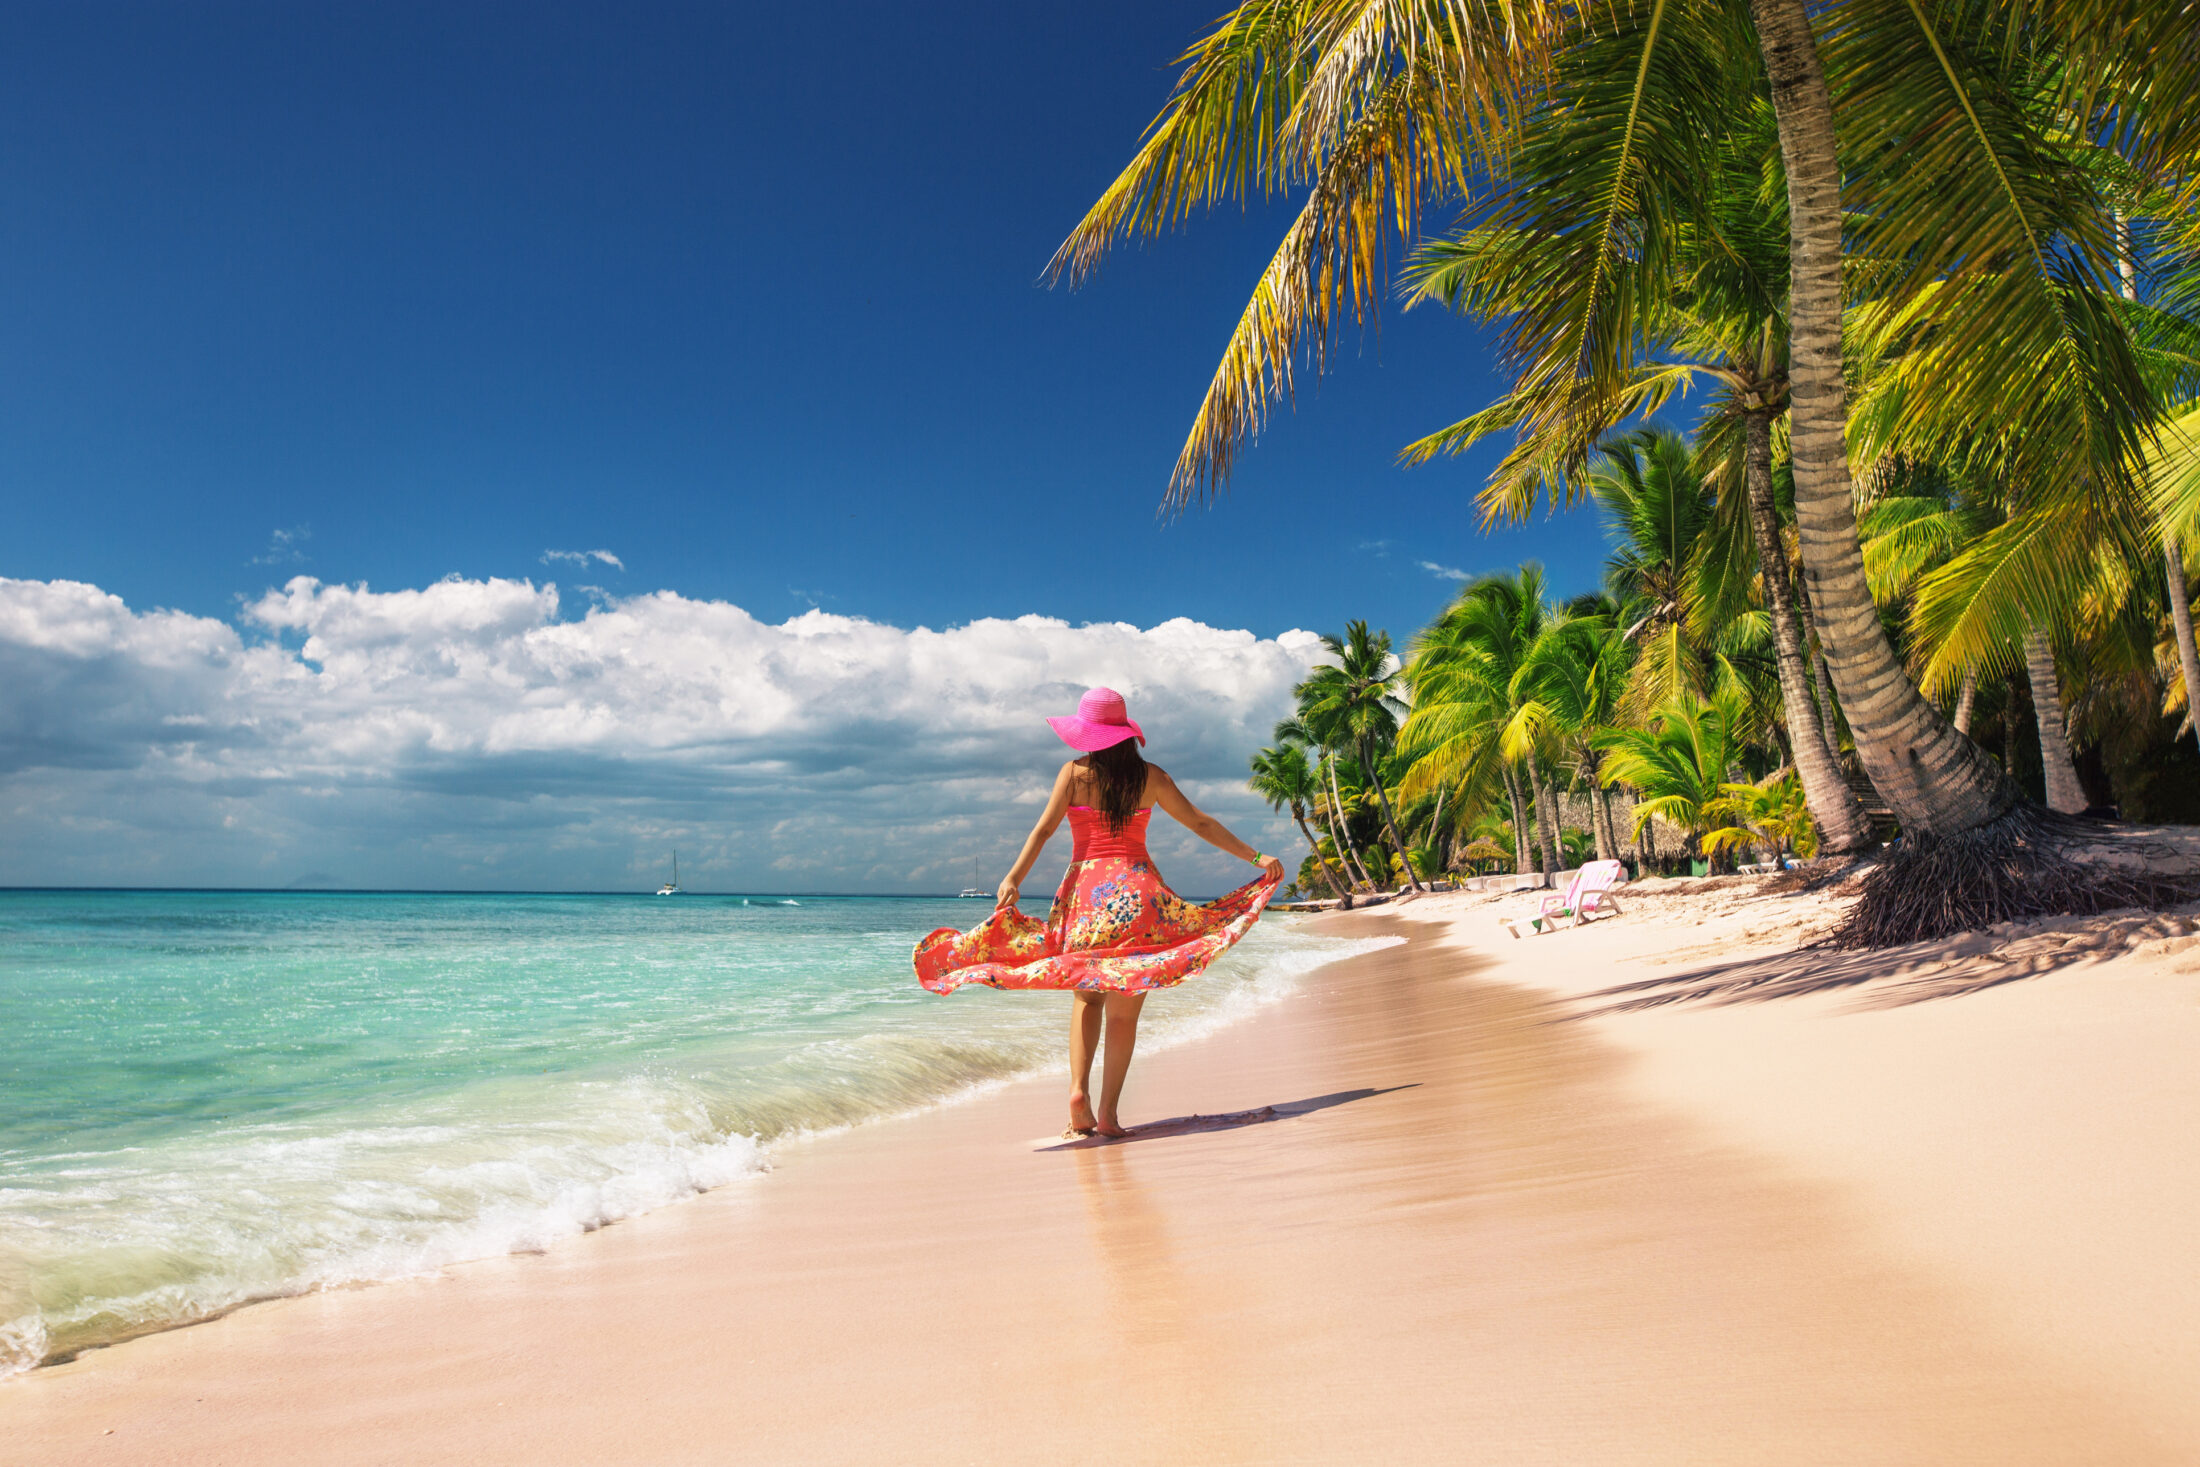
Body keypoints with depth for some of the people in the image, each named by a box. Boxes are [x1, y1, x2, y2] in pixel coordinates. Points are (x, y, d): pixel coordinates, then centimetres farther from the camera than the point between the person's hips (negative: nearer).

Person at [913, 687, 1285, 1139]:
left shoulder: (1074, 772, 3)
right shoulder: (1151, 776, 7)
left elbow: (1043, 829, -6)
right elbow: (1200, 823, 10)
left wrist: (1013, 879, -8)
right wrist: (1255, 857, 17)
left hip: (1088, 891, 0)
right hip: (1138, 892, 0)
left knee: (1086, 997, 15)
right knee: (1124, 1011, 4)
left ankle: (1079, 1089, -4)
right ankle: (1108, 1113, 0)